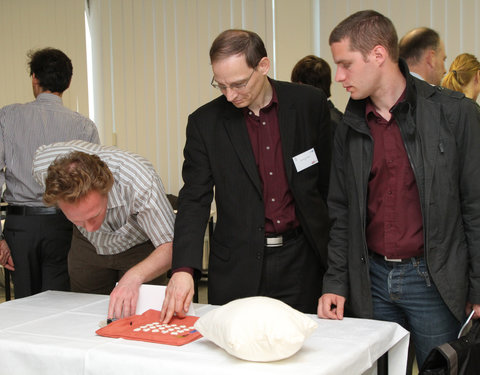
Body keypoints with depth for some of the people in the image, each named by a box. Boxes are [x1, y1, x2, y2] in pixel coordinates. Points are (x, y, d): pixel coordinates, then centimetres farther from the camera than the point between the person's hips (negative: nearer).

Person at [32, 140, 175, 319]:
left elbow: (170, 247, -40)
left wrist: (134, 276, -59)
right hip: (87, 246, 3)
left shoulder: (140, 182, -43)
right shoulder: (42, 165, -32)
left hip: (140, 246, -3)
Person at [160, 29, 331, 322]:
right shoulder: (205, 122, -2)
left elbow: (332, 182, 4)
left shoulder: (310, 103, -2)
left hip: (300, 259, 0)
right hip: (237, 268, 0)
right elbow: (195, 200, -4)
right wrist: (184, 269, -17)